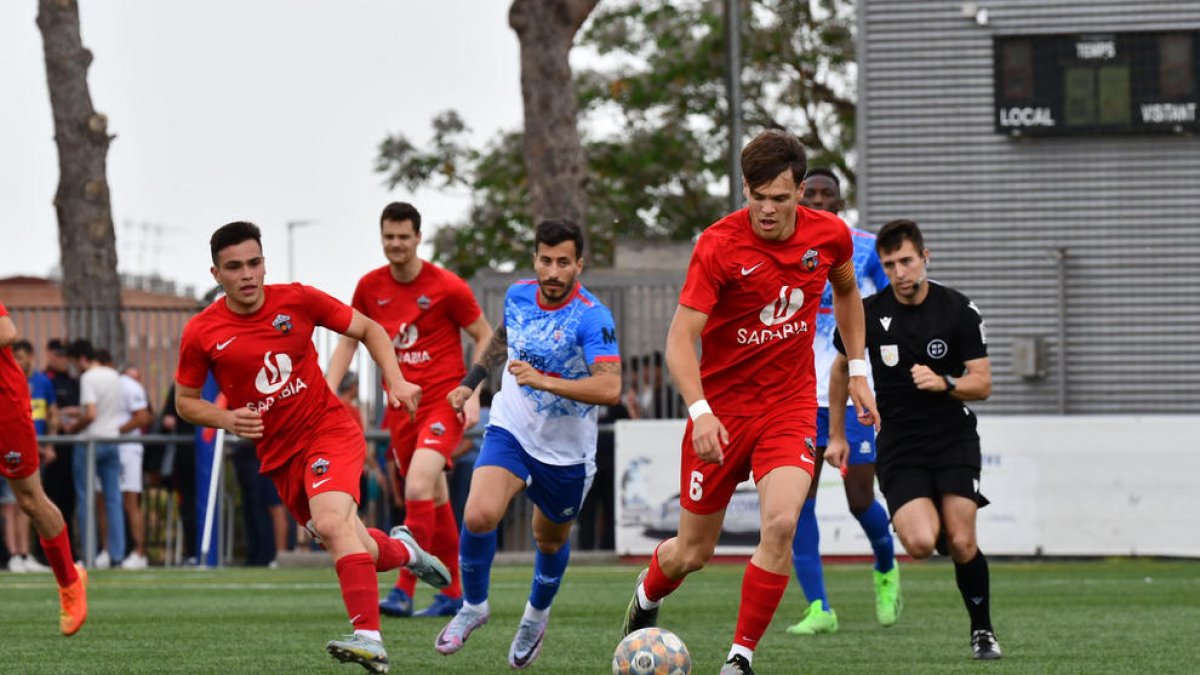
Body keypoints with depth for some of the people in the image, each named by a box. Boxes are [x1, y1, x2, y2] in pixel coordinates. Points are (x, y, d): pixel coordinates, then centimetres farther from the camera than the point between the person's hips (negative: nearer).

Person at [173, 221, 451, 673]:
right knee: (358, 552, 7)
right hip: (279, 454, 3)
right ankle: (402, 550, 44)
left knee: (331, 522, -30)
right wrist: (225, 419, -13)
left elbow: (369, 330, 6)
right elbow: (185, 401, 7)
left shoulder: (297, 300, -7)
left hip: (330, 429, -3)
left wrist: (396, 381, -8)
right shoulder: (201, 334, -5)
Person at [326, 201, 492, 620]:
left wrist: (473, 395, -10)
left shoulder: (446, 287, -9)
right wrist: (328, 393, 3)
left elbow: (485, 338, -1)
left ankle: (404, 592, -21)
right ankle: (453, 593, 21)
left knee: (418, 488, -22)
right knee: (436, 499, 11)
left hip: (444, 401, -5)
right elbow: (349, 340, 15)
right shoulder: (370, 287, 4)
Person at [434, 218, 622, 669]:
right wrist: (471, 382, 21)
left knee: (551, 540, 17)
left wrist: (544, 381, -40)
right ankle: (474, 606, 3)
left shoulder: (592, 318, -23)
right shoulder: (518, 295, -5)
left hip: (566, 452, -2)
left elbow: (610, 389, -35)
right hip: (510, 431, 2)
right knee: (479, 516, -22)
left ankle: (537, 615, 48)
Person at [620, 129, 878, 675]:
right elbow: (681, 338, -21)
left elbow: (846, 292, 19)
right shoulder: (718, 245, -18)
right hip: (721, 407, -2)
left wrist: (858, 370, 15)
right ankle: (646, 598, 43)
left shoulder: (830, 235, -5)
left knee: (781, 523, -22)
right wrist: (700, 412, -35)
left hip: (791, 405, 2)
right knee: (693, 551, 7)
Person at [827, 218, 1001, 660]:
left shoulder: (959, 311, -5)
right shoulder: (867, 314, -3)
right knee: (920, 543, -21)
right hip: (899, 444, 0)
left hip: (954, 437, 0)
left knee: (962, 543, -12)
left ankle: (982, 631, 11)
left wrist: (943, 383, -23)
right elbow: (841, 369, 16)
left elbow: (982, 384, -3)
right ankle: (933, 521, 17)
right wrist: (836, 436, 16)